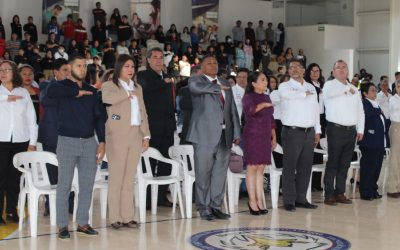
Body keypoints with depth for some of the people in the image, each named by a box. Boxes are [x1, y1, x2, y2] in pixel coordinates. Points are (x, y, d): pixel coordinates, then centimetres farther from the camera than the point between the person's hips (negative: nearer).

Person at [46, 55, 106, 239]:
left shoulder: (91, 91, 14)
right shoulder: (63, 86, 1)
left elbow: (99, 117, 12)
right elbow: (51, 91, -25)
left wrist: (102, 142, 3)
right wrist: (77, 91, -16)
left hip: (89, 141, 4)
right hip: (68, 141, -4)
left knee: (87, 185, 5)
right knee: (64, 185, -2)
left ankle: (83, 223, 14)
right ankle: (62, 225, 5)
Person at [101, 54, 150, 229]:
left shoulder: (137, 88, 18)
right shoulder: (109, 85, 1)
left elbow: (143, 112, 17)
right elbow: (106, 97, -23)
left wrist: (146, 135, 10)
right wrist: (126, 93, -10)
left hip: (136, 137, 5)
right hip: (117, 136, -5)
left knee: (129, 179, 7)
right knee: (116, 178, -3)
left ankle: (127, 216, 11)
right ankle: (115, 218, 1)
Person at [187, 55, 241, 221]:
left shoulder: (225, 84, 20)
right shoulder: (196, 80, 3)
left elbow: (233, 110, 18)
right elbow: (194, 86, -23)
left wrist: (236, 133, 11)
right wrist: (217, 87, -12)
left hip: (225, 136, 5)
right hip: (205, 135, -5)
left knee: (220, 174, 7)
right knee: (203, 174, 0)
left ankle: (215, 206, 17)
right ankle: (204, 208, 10)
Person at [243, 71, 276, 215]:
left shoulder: (266, 97, 15)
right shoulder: (248, 97, -4)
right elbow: (249, 110, -26)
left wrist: (274, 138, 15)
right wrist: (263, 105, -16)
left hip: (265, 137, 6)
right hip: (252, 135, -6)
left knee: (261, 169, 4)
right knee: (252, 168, -5)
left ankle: (259, 201, 6)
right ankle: (252, 201, 0)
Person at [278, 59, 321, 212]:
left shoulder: (311, 87, 17)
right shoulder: (284, 86, 0)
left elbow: (316, 110, 18)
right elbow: (287, 94, -24)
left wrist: (317, 131, 13)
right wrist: (305, 94, -10)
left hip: (309, 132, 6)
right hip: (292, 132, -5)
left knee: (305, 168, 8)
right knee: (290, 168, -3)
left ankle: (301, 199, 16)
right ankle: (289, 201, 1)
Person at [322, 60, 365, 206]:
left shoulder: (354, 89, 19)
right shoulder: (329, 85, 0)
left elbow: (360, 111, 19)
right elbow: (330, 92, -26)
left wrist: (360, 130, 9)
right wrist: (347, 89, -10)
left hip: (351, 130, 6)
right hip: (336, 129, -6)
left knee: (345, 164, 9)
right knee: (333, 163, -4)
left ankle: (340, 193, 16)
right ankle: (329, 195, 0)